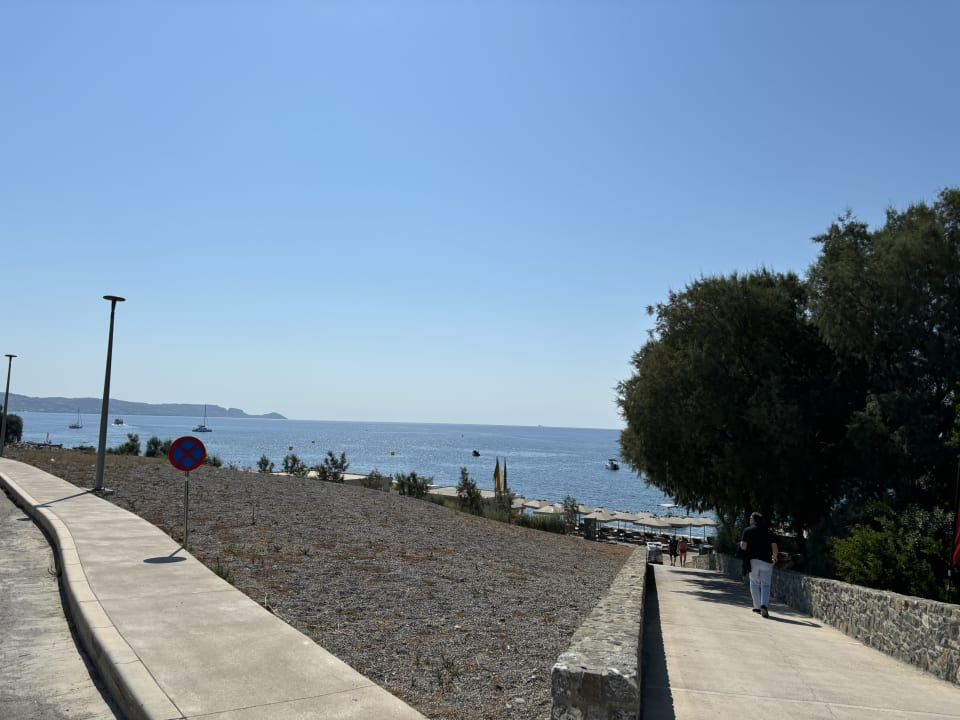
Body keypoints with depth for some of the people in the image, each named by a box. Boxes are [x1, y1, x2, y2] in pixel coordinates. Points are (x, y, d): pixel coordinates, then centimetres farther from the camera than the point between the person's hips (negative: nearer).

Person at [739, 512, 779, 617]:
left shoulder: (748, 531, 2)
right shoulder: (768, 532, 9)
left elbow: (743, 546, -8)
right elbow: (775, 548, 4)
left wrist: (741, 543, 15)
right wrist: (774, 557, 22)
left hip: (753, 561, -1)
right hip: (766, 561, 1)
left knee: (754, 583, 12)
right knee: (765, 585, 3)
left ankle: (757, 607, 11)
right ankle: (764, 605, -17)